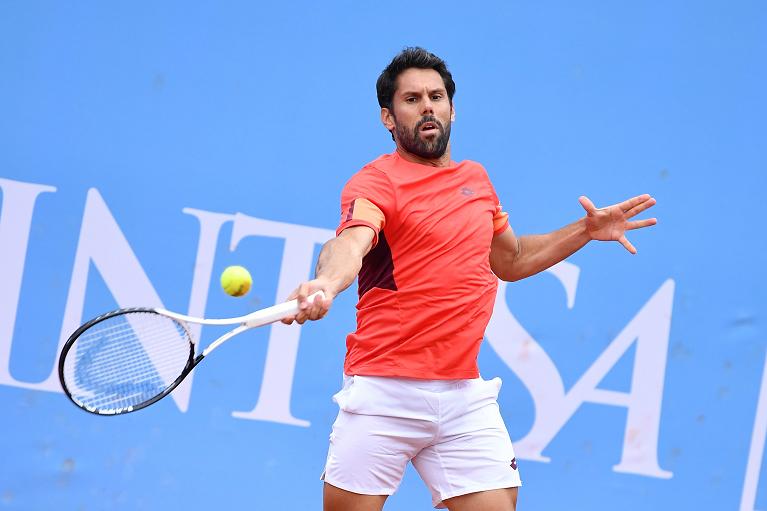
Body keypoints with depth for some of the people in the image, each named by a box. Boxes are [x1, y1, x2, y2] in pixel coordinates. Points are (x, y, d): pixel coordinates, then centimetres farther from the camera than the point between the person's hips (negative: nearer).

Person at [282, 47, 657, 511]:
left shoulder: (477, 178, 15)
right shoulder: (376, 182, -6)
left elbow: (511, 259, 32)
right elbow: (350, 244, -28)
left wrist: (585, 231, 21)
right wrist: (324, 283, -50)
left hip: (466, 398, 5)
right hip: (385, 392, -5)